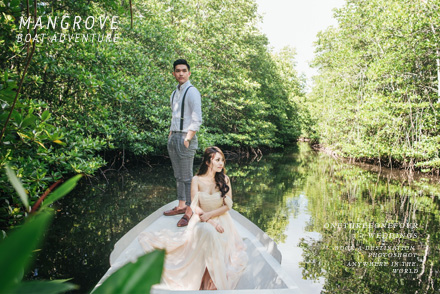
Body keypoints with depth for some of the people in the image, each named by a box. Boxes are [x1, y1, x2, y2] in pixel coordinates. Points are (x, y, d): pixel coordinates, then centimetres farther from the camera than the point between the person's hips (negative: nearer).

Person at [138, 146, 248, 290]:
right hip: (201, 221, 0)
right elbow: (195, 207, -6)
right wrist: (211, 222, -18)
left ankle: (214, 279, -17)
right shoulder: (197, 180, -3)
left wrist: (209, 214, -18)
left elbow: (227, 206, -4)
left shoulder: (225, 180, -1)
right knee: (206, 231, -36)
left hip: (221, 222, 0)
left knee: (208, 232, -34)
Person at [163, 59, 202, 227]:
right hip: (173, 138, 8)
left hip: (185, 138, -8)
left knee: (187, 177, -5)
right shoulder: (174, 94, 18)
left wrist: (187, 139, -18)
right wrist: (170, 136, 15)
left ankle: (189, 211, 3)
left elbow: (197, 120, -14)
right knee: (178, 176, 12)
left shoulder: (192, 92, -8)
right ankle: (181, 206, 22)